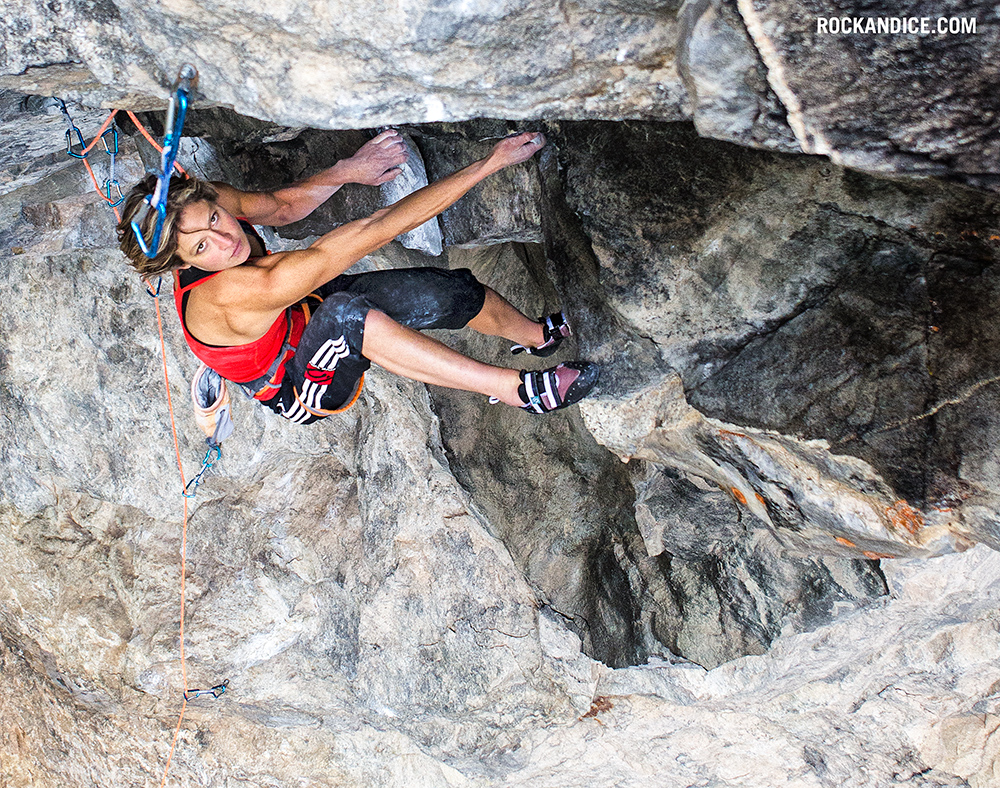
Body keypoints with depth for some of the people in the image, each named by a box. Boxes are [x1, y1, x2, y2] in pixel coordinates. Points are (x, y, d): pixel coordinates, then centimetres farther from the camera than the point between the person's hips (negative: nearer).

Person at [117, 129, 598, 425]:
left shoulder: (208, 203, -21)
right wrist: (490, 163, -44)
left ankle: (538, 335, 20)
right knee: (345, 313, -42)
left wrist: (346, 171, -20)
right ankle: (518, 388, -34)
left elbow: (281, 206, 1)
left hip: (307, 313, 8)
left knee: (448, 293, -11)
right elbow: (374, 232, -45)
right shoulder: (232, 294, -42)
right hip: (300, 392, -7)